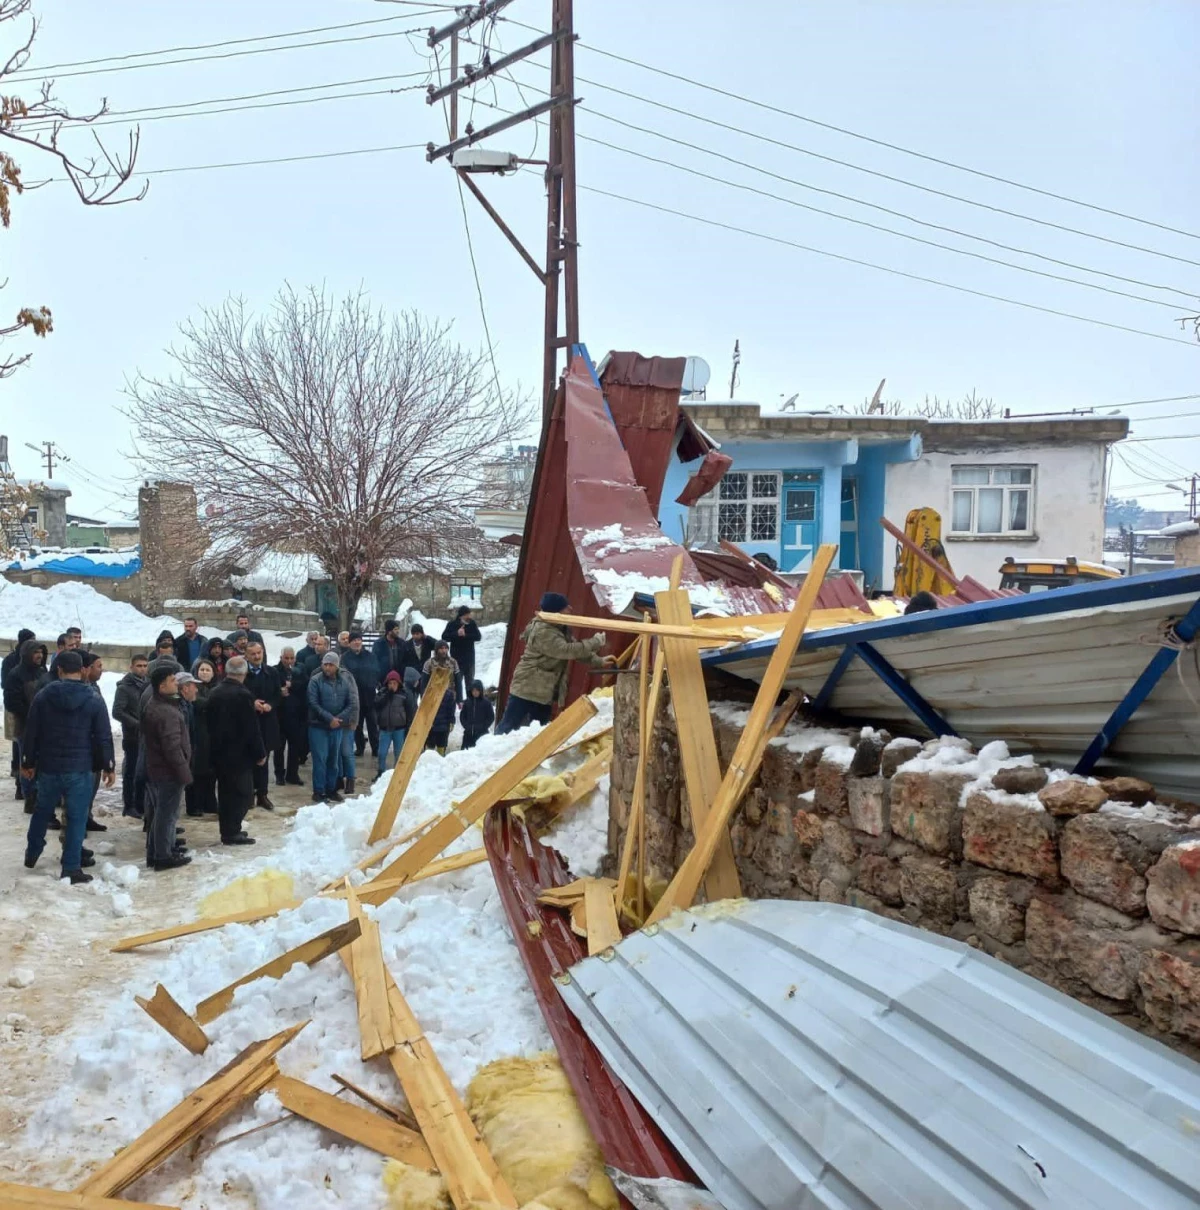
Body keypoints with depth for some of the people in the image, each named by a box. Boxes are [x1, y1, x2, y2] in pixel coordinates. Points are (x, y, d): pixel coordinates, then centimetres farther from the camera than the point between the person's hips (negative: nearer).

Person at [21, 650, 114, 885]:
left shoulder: (41, 697, -2)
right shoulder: (94, 701, -7)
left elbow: (30, 734, 3)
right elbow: (104, 738, -5)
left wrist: (27, 762, 14)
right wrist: (108, 767, 5)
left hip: (48, 767, 3)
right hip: (79, 769, -3)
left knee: (42, 811, 22)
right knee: (76, 817, 3)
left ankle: (32, 854, 37)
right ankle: (71, 868, 2)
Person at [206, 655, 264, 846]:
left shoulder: (214, 693, 6)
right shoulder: (242, 694, -18)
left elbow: (210, 723, 15)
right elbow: (251, 728, -18)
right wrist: (260, 753, -9)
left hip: (218, 751, 8)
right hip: (238, 753, -8)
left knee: (225, 792, 15)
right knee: (242, 793, -1)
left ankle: (228, 830, 21)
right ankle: (232, 832, -2)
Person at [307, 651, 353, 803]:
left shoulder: (345, 681, 2)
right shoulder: (315, 680, -10)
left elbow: (351, 704, 2)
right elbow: (313, 703, -15)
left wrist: (339, 719, -12)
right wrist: (329, 718, -18)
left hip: (337, 727, 4)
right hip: (318, 726, -4)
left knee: (333, 760, 12)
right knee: (320, 759, -5)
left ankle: (331, 789, 22)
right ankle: (318, 791, 2)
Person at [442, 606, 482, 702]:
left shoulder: (472, 623, 0)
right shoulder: (452, 624, -7)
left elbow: (478, 636, -8)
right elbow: (444, 637, -13)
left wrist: (466, 635, -22)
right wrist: (457, 634, -26)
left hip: (469, 657, 3)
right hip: (457, 657, -3)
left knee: (470, 679, 13)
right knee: (457, 679, -1)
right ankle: (459, 700, 4)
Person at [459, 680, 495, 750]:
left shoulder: (486, 702, -1)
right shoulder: (467, 702, 8)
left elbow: (491, 717, 1)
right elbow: (462, 716, 13)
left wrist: (483, 727, -8)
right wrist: (466, 726, -1)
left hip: (482, 734, -3)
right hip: (468, 734, 3)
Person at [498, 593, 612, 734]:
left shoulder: (561, 629, 9)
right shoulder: (542, 631, -23)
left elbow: (576, 648, 11)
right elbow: (567, 650, -31)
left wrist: (599, 661, -3)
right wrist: (597, 641, -26)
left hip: (545, 692, 10)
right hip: (527, 689, -10)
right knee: (509, 726, -3)